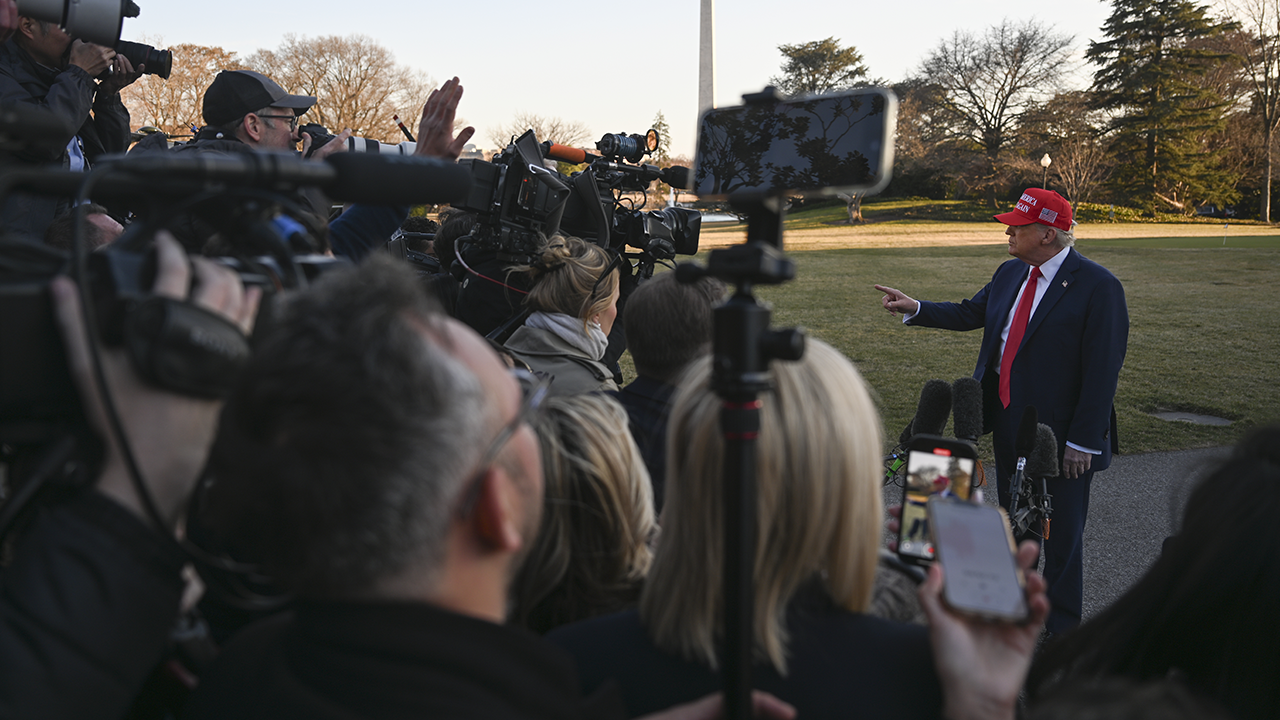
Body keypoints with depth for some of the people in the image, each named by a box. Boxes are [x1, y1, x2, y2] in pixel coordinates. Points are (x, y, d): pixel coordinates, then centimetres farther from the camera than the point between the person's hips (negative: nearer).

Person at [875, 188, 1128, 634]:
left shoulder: (1098, 287, -17)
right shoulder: (1011, 273, 5)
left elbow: (1102, 371, -18)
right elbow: (970, 314, 18)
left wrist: (1083, 441, -19)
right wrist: (915, 309, 5)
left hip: (1059, 431, -7)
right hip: (1008, 421, 7)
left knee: (1062, 535, 7)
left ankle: (1062, 630, 23)